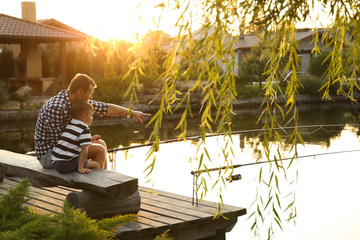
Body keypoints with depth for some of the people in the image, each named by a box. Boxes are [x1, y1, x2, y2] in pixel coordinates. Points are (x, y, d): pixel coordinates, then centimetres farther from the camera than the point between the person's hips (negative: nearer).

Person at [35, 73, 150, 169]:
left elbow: (106, 108, 9)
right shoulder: (55, 108, -28)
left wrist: (132, 112, 11)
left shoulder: (78, 100, -1)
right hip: (48, 154, -10)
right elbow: (59, 140, -23)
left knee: (101, 143, 13)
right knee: (98, 150, -15)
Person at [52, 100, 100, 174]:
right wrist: (80, 168, -19)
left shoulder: (69, 124, 15)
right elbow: (84, 150, -18)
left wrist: (91, 138, 41)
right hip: (65, 164, -9)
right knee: (95, 165, -4)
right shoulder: (84, 129, -10)